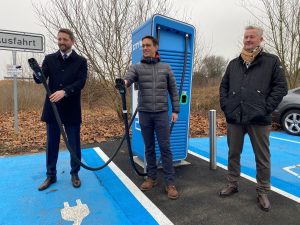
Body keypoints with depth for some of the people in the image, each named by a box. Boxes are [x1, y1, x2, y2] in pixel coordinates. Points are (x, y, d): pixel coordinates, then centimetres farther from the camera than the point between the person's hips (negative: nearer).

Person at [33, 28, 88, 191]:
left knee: (74, 144, 7)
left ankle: (74, 174, 25)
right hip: (52, 108, 2)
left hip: (71, 110, -2)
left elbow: (81, 82, -12)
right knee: (52, 144, 11)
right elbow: (39, 80, -2)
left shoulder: (81, 61, 1)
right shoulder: (49, 59, 8)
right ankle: (51, 175, 27)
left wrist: (64, 92, -27)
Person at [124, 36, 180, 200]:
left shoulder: (165, 68, 8)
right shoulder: (137, 68, 6)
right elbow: (128, 77, -16)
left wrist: (175, 110, 4)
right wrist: (124, 82, -40)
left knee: (165, 148, 0)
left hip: (161, 113, -1)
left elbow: (173, 90, 9)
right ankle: (151, 178, 25)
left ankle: (170, 183, 9)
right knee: (149, 148, 10)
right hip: (144, 114, 1)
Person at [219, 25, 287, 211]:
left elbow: (281, 87, 0)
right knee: (233, 154, 13)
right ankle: (232, 185, 31)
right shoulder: (234, 63, 14)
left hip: (259, 119, -3)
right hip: (234, 118, 4)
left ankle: (263, 192, 25)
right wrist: (225, 105, 4)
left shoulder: (272, 61, 4)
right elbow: (224, 86, 16)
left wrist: (267, 107, -10)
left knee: (263, 158, 8)